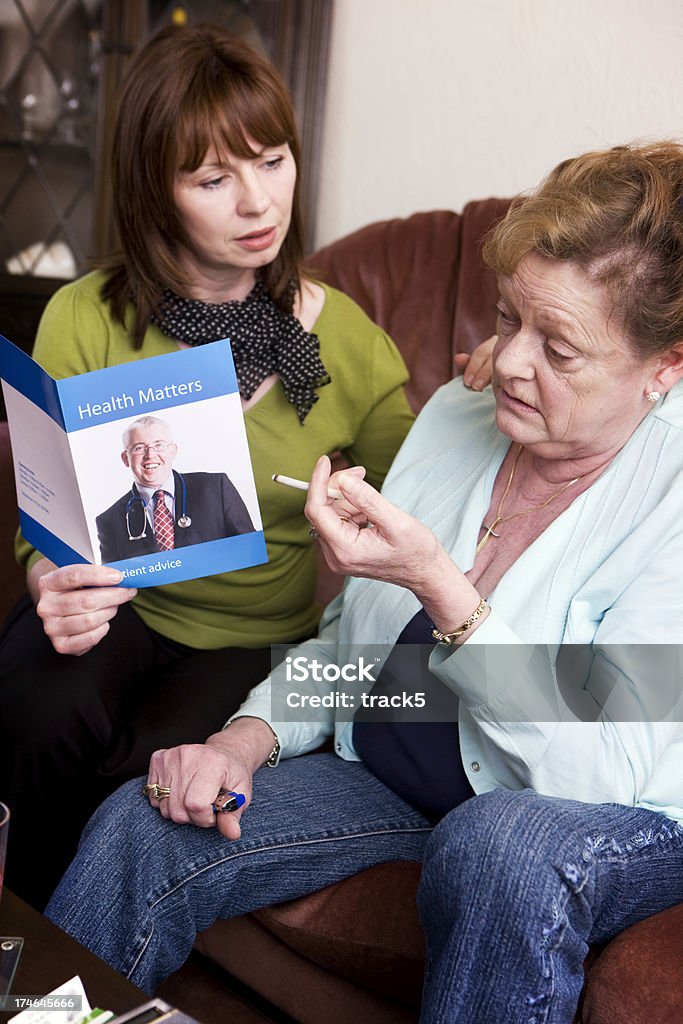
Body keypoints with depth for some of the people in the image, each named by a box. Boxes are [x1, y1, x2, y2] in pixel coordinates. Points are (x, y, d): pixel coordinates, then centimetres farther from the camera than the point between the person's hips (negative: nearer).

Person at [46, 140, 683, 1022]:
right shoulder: (454, 415, 1)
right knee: (137, 831, -12)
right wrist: (251, 736, -9)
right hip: (390, 774, 5)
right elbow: (346, 636, 9)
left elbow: (609, 774, -25)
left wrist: (440, 587, -33)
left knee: (504, 846, -40)